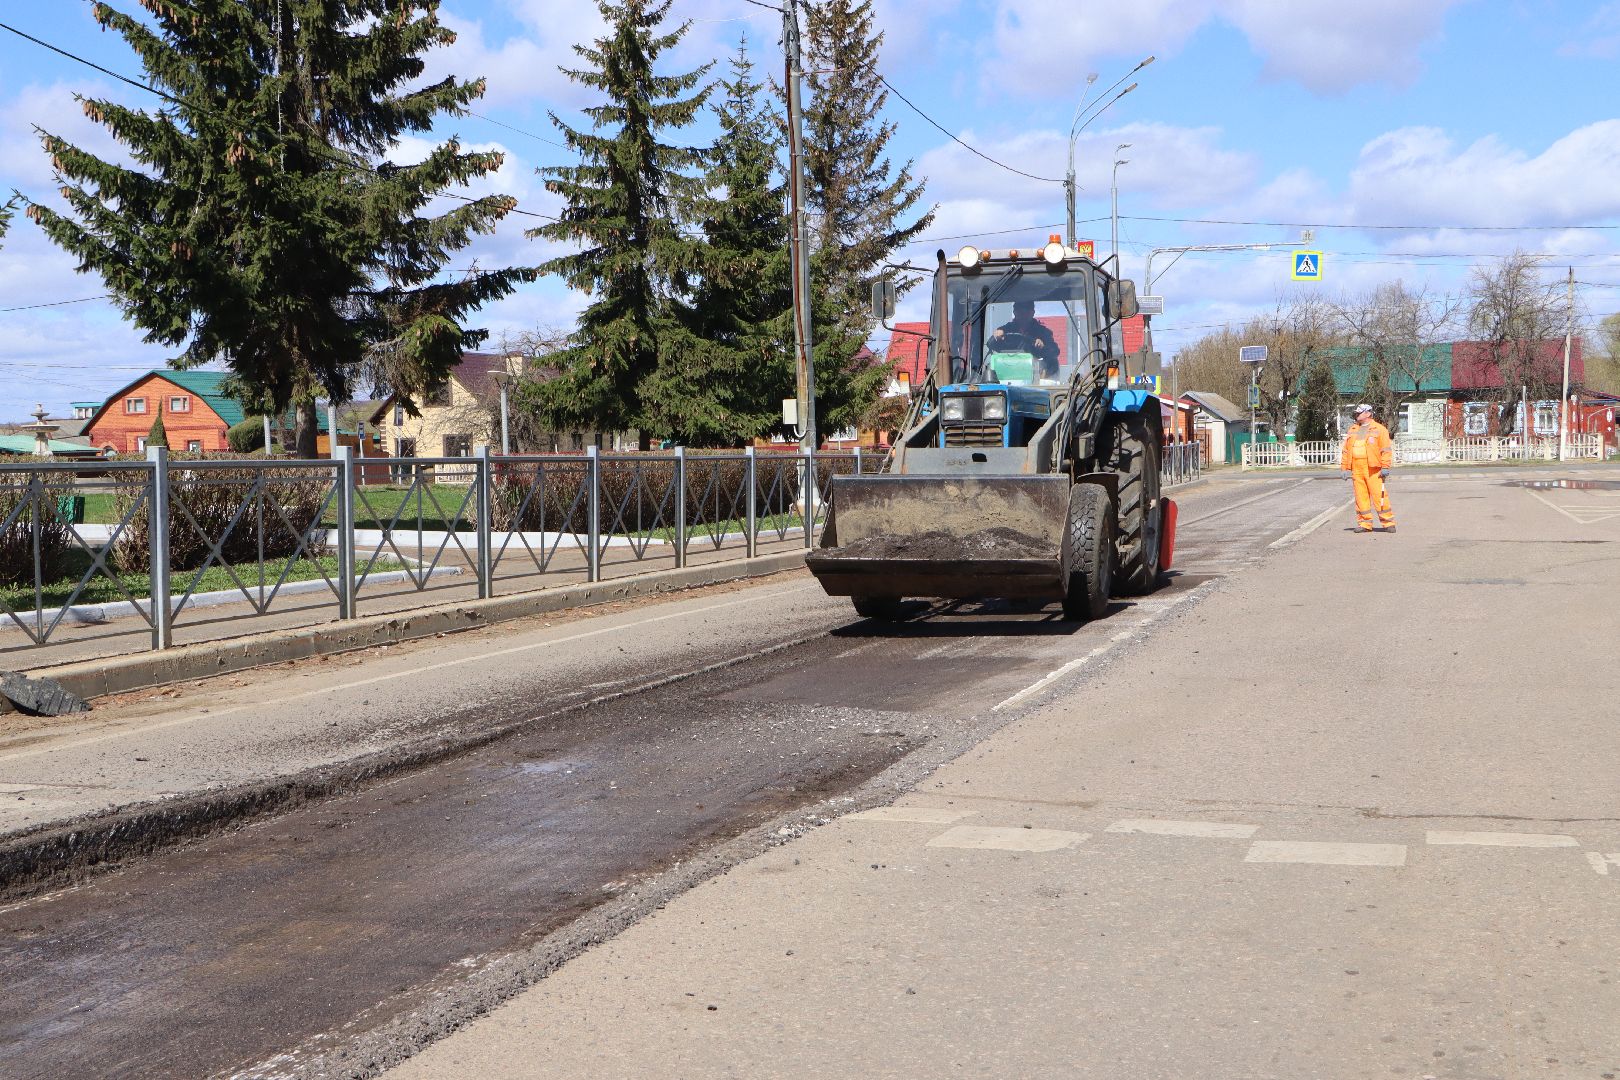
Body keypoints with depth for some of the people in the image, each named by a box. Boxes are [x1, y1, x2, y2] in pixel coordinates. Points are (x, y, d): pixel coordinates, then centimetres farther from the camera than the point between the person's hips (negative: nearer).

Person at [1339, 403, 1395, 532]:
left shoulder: (1379, 429, 3)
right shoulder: (1352, 431, 20)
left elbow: (1386, 449, -3)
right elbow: (1346, 451, 20)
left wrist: (1385, 467, -11)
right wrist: (1345, 468, 12)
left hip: (1373, 470, -5)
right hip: (1357, 470, 5)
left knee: (1379, 496, -8)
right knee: (1361, 497, 3)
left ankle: (1388, 523, -3)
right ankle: (1364, 524, 8)